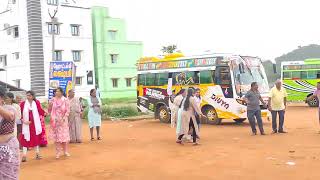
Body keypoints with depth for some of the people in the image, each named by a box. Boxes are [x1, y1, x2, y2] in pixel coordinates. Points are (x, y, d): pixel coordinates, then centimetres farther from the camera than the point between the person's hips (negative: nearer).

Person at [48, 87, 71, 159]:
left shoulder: (65, 100, -2)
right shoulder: (52, 100, 5)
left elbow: (68, 111, -4)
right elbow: (49, 111, 10)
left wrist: (63, 119, -14)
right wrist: (50, 106, -10)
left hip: (63, 121, -2)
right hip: (54, 121, 2)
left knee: (64, 135, 1)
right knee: (56, 136, 2)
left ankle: (65, 151, 16)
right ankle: (58, 152, 10)